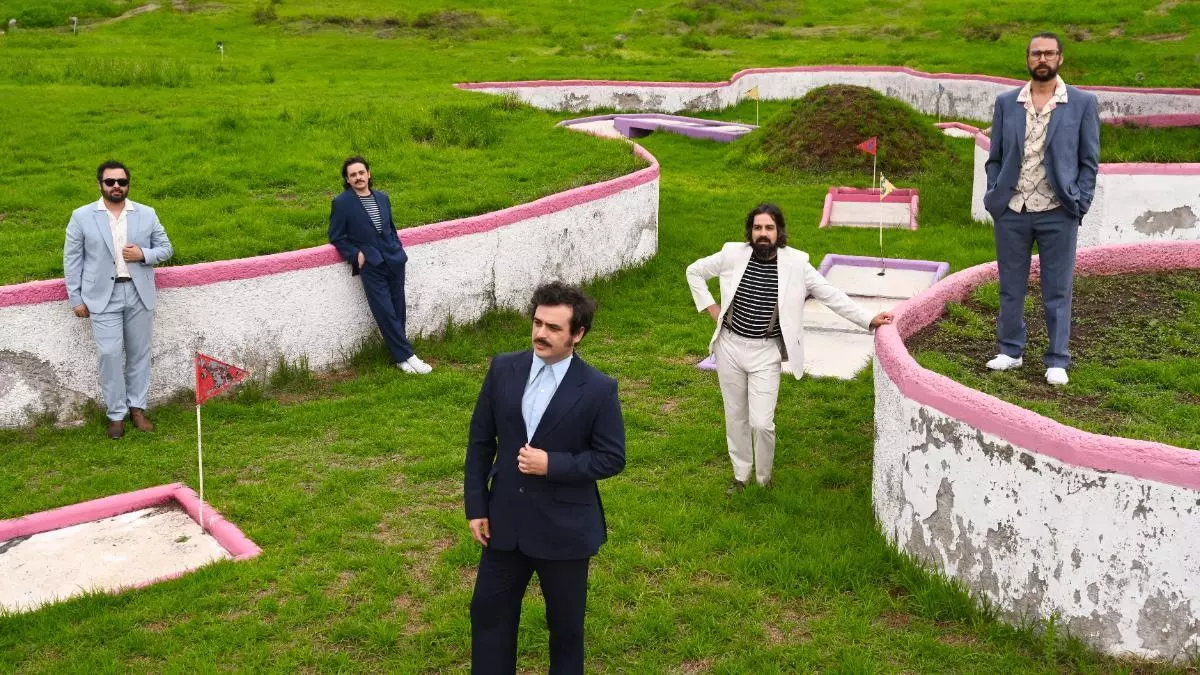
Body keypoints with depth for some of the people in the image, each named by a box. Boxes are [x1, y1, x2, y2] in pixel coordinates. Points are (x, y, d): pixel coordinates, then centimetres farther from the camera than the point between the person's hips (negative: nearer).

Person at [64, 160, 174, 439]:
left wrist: (144, 254, -12)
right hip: (103, 297, -2)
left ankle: (137, 408, 21)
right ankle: (116, 414, 6)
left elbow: (166, 248, 10)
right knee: (110, 354, -5)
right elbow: (72, 259, 2)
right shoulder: (82, 217, -1)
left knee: (139, 353, 9)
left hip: (139, 295, 2)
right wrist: (75, 298, -2)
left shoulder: (147, 214, 4)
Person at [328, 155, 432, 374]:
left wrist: (397, 249, 12)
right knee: (385, 313, -8)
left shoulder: (382, 198, 12)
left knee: (398, 311, 7)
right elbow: (336, 237, 0)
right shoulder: (342, 203, -3)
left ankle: (399, 355, 17)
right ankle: (406, 355, -2)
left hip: (394, 261, 5)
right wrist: (355, 254, -10)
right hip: (370, 265, -5)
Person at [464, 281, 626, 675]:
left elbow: (612, 459, -9)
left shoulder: (598, 389, -14)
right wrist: (475, 507, 1)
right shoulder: (503, 369, -4)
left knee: (566, 623, 15)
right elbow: (480, 441, 3)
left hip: (564, 528, -3)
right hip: (505, 521, 4)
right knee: (489, 613, 16)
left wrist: (552, 464, -21)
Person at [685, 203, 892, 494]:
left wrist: (869, 320, -10)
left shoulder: (795, 264, -9)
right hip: (730, 347, 2)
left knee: (762, 423, -8)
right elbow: (694, 271, 9)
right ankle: (741, 476, 33)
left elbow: (831, 295, -4)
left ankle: (765, 479, 19)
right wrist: (710, 308, 3)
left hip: (766, 353, -2)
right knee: (736, 417, 14)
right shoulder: (733, 255, -5)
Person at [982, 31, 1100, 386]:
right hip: (1011, 211, 2)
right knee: (1011, 287, 10)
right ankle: (1010, 351, 23)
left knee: (1057, 291, 4)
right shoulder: (1006, 102, 7)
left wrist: (1079, 205, -5)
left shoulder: (1082, 103, 2)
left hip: (1057, 214, -2)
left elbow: (1089, 161, 4)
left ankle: (1057, 361, 12)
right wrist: (993, 197, 1)